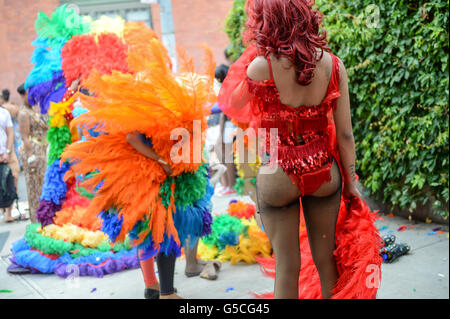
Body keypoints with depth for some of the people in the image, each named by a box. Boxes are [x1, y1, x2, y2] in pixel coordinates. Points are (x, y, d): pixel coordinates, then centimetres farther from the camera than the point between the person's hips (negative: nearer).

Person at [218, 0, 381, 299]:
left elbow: (232, 105, 4)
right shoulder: (332, 64, -6)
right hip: (323, 170, 3)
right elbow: (345, 133, -3)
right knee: (326, 259, 18)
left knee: (287, 265, 11)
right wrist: (351, 183, 9)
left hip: (278, 176, -3)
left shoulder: (261, 67, -16)